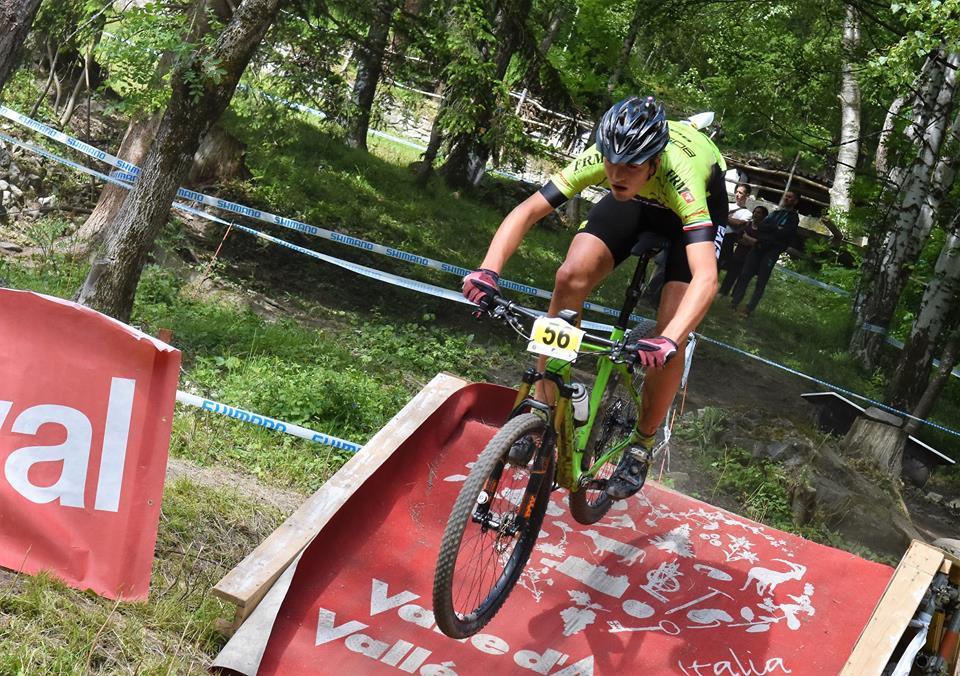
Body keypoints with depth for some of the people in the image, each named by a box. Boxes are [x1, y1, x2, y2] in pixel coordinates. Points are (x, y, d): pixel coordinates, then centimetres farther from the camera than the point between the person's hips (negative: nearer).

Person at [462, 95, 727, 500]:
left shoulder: (682, 178, -44)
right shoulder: (599, 158, -34)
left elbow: (705, 277, -53)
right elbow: (527, 211, -30)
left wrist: (668, 341, -68)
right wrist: (488, 271, -46)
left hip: (698, 205, -3)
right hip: (636, 202, 3)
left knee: (671, 328, -19)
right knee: (572, 275, -21)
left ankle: (642, 444, 4)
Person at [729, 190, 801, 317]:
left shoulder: (793, 218, 4)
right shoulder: (776, 212, 22)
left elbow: (783, 234, -12)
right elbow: (760, 227, 10)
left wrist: (769, 228, -3)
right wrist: (775, 229, -6)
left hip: (772, 252, -5)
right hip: (759, 247, 5)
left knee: (761, 282, -5)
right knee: (744, 274, -3)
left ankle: (749, 308, -5)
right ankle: (734, 301, -2)